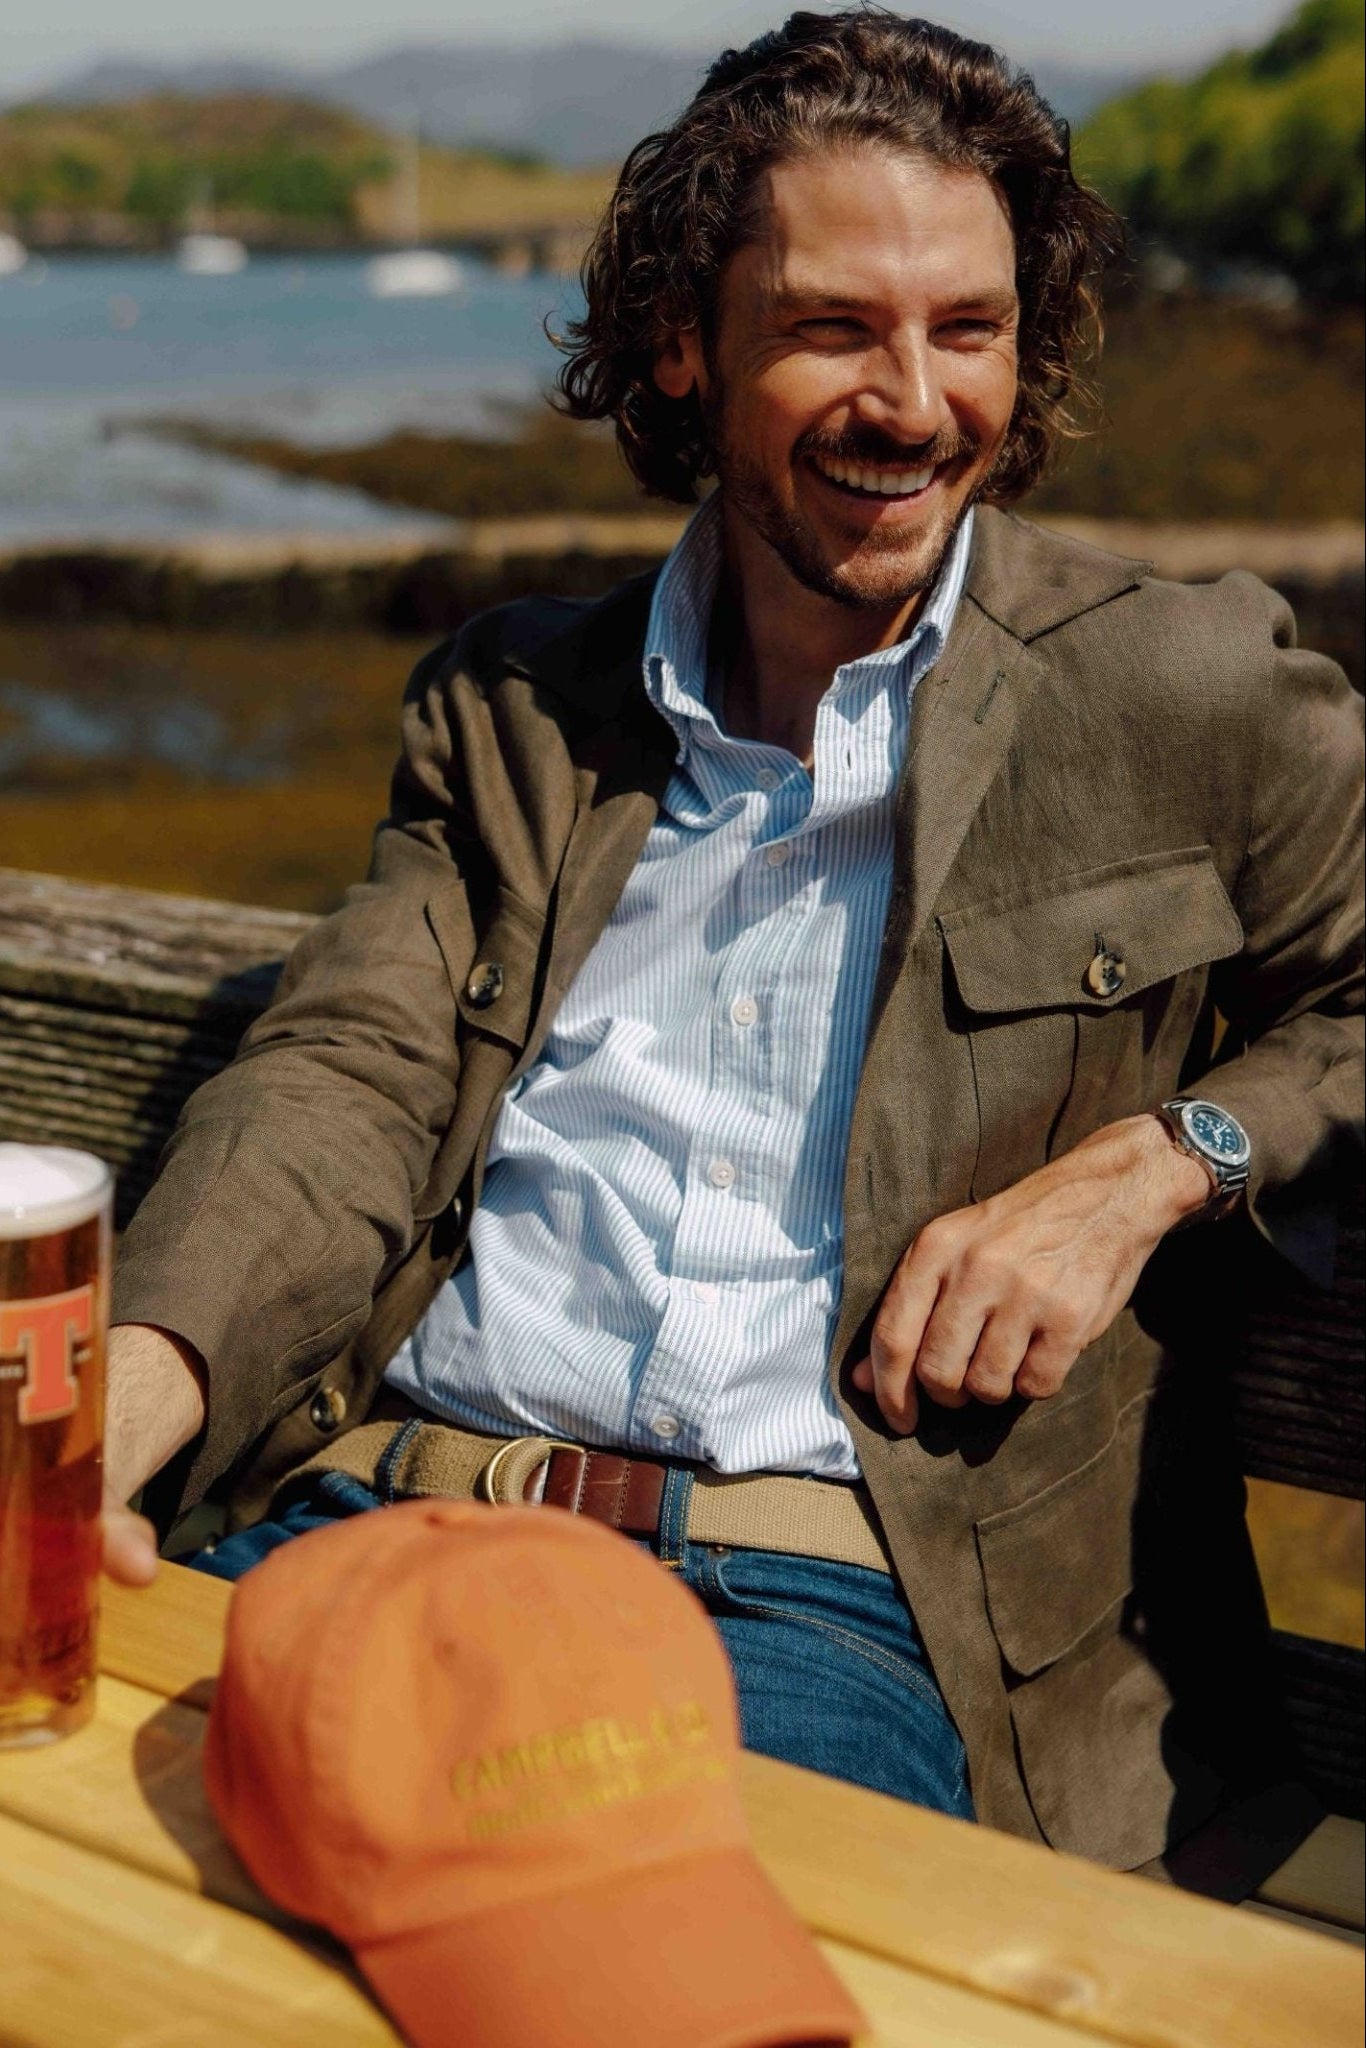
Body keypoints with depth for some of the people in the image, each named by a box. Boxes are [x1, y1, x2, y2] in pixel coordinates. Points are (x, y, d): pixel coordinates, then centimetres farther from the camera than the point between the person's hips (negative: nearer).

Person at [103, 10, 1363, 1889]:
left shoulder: (1192, 698, 10)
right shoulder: (509, 708, 17)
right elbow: (349, 1076, 6)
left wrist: (1151, 1161, -8)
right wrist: (104, 1416, -13)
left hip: (842, 1591, -2)